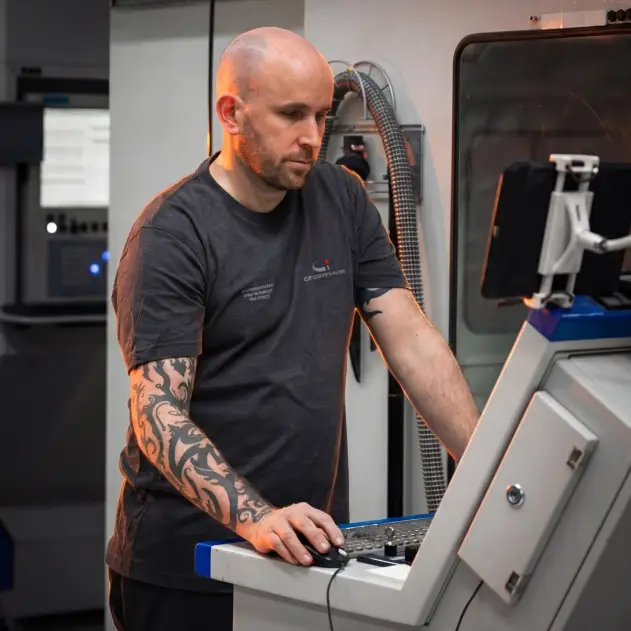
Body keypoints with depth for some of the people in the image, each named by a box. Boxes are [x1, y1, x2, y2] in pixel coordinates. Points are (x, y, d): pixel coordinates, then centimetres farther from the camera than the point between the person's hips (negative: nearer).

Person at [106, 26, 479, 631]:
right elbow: (159, 413, -20)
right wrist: (254, 519, -34)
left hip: (309, 551, 5)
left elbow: (412, 342, 2)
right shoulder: (170, 235, -13)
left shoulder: (342, 201, 5)